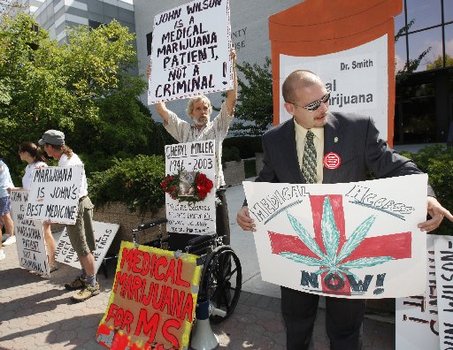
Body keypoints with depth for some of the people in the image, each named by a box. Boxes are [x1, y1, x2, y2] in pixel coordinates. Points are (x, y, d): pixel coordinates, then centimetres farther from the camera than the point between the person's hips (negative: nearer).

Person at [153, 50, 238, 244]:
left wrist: (232, 67, -5)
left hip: (215, 191, -1)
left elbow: (232, 98, 2)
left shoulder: (217, 127, 11)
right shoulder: (183, 129, 15)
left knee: (221, 240, 3)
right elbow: (161, 108, 12)